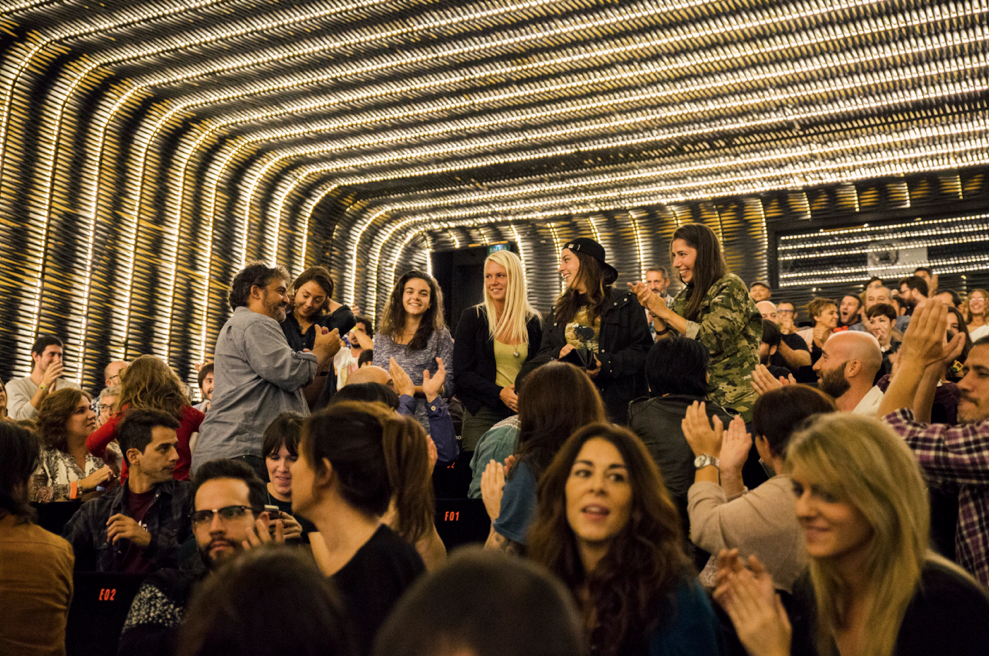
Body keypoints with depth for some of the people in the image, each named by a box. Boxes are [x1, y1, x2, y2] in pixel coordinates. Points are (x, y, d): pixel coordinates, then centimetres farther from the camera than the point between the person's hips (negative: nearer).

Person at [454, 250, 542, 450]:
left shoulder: (533, 322, 8)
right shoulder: (472, 318, 2)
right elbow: (461, 373, -2)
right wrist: (499, 393, -15)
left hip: (522, 415, 2)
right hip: (482, 415, -2)